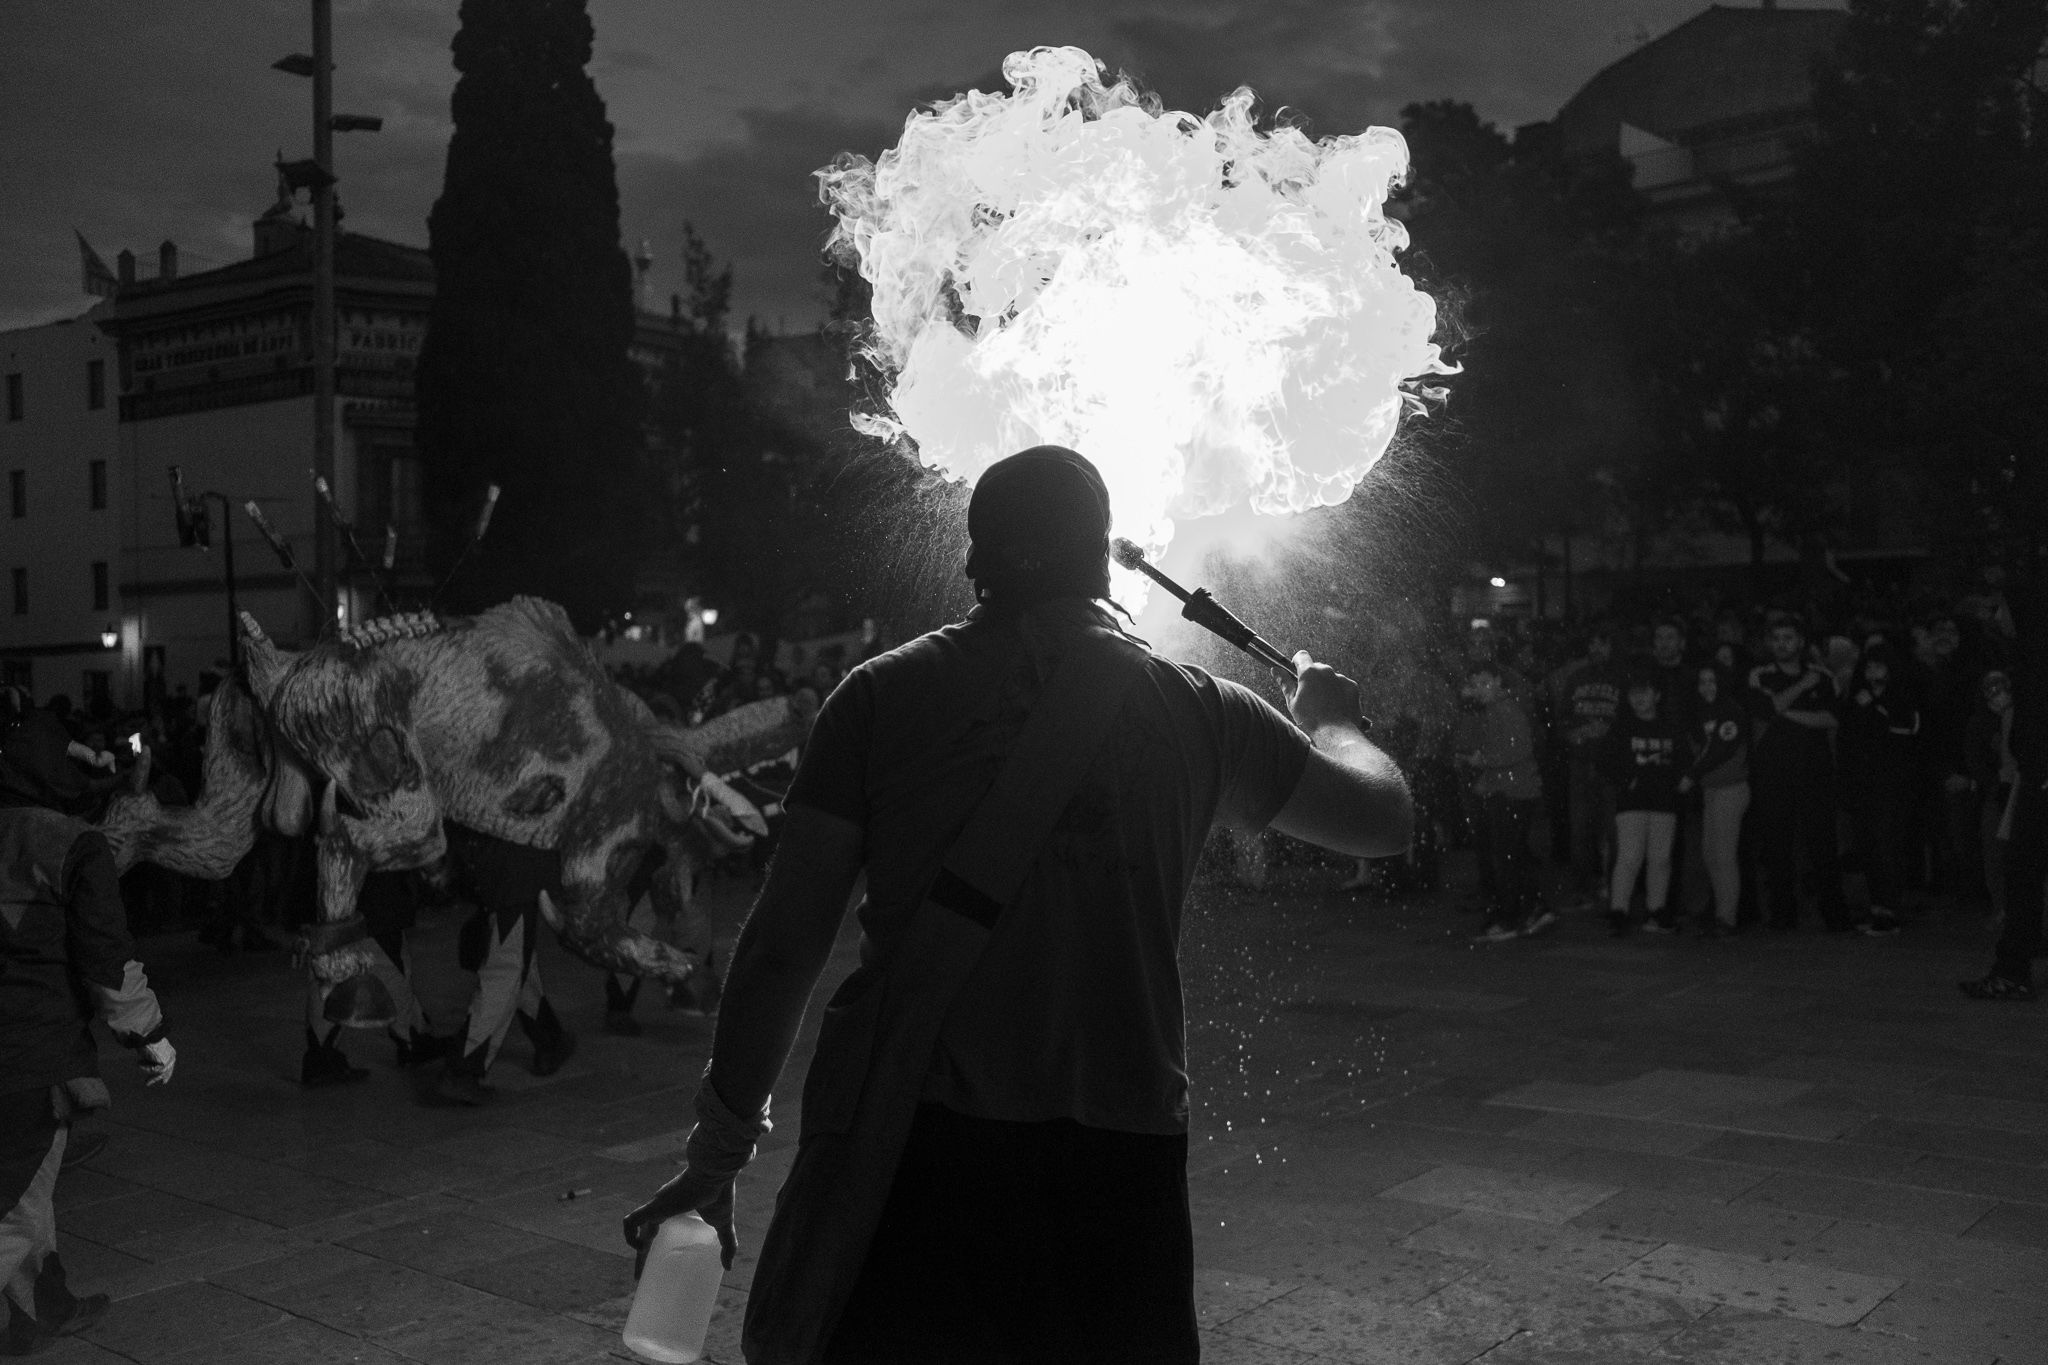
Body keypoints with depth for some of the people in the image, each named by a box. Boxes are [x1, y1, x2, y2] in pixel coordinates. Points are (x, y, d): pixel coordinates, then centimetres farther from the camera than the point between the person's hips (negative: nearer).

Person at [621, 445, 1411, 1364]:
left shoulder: (885, 693, 1)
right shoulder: (1199, 711, 5)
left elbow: (782, 946, -1)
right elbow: (1383, 818, 17)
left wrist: (720, 1151, 8)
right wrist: (1329, 719, 38)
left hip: (906, 1150, -1)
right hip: (1121, 1160, 2)